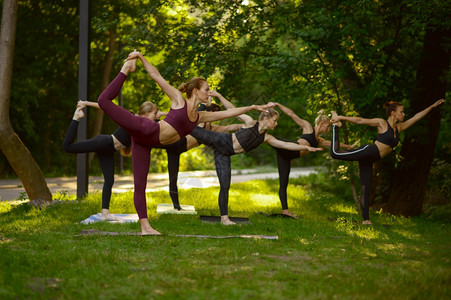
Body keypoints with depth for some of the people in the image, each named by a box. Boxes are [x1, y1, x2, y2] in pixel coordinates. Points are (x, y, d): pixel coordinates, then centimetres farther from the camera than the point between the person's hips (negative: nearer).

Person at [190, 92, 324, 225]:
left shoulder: (266, 138, 5)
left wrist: (305, 147, -5)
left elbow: (285, 145, 3)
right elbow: (232, 109, -4)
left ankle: (224, 217, 4)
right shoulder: (250, 122, -9)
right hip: (220, 141, -3)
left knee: (225, 185, -1)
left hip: (224, 155, 3)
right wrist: (219, 96, -10)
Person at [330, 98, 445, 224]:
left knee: (365, 189, 6)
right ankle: (336, 126, 2)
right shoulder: (382, 123, -1)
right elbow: (359, 121, 0)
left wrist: (432, 106, 27)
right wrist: (340, 118, 0)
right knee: (335, 153, -19)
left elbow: (416, 117, 24)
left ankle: (366, 219, 6)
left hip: (369, 160, 7)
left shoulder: (399, 128, 18)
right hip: (367, 152, -7)